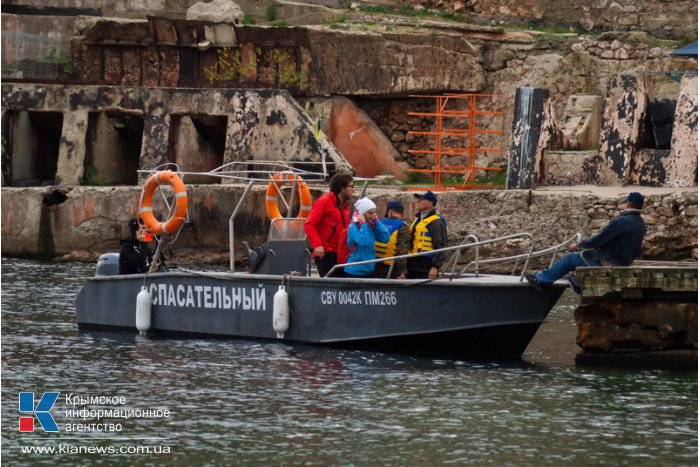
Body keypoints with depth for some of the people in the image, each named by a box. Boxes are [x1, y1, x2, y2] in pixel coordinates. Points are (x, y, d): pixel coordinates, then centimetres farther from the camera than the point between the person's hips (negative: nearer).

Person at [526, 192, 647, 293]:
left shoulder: (621, 222, -26)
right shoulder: (641, 224, 1)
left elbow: (596, 241, -22)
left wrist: (578, 245, -3)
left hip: (610, 261, -8)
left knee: (570, 258, 8)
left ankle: (542, 279, 22)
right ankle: (578, 282, 42)